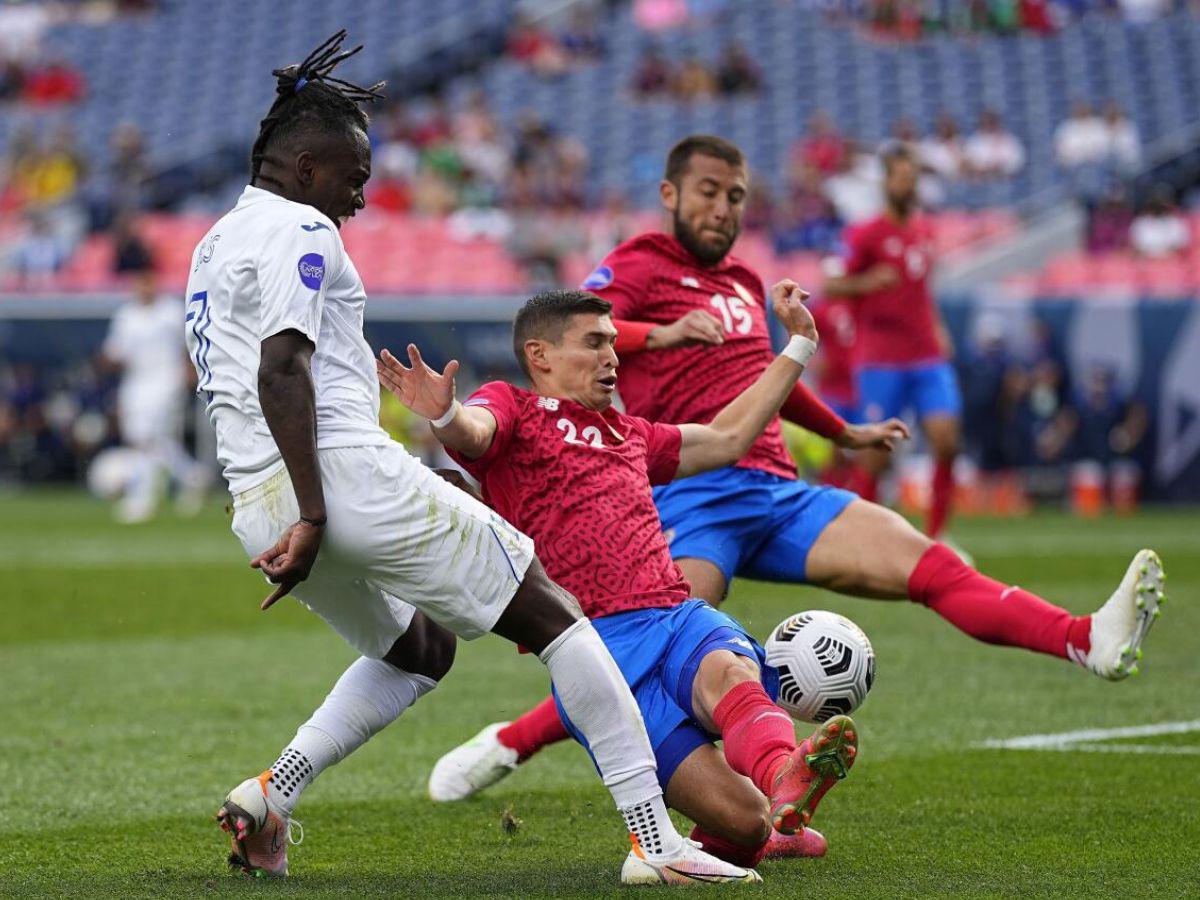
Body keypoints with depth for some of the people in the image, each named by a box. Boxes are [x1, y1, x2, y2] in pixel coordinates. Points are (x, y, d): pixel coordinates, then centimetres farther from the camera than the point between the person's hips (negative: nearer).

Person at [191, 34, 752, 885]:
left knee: (420, 648, 29)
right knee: (551, 616, 0)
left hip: (258, 507, 10)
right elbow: (280, 369, -19)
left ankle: (271, 793, 9)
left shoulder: (215, 246, 24)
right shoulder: (298, 231, -6)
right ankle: (656, 839, -7)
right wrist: (314, 513, -22)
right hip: (347, 471, -9)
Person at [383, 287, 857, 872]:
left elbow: (726, 438, 46)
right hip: (599, 646, -3)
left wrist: (799, 344, 46)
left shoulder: (626, 434, 35)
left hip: (679, 616, 3)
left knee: (729, 674, -40)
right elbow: (473, 432, -11)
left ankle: (784, 775, -61)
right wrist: (445, 414, -35)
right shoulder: (512, 410, 13)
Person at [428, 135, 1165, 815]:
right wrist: (662, 334, -27)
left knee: (927, 564, -12)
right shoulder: (640, 266, 5)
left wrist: (845, 433, 53)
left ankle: (1091, 642, -26)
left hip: (778, 492, 6)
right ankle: (508, 745, -8)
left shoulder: (744, 285, 28)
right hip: (693, 497, -6)